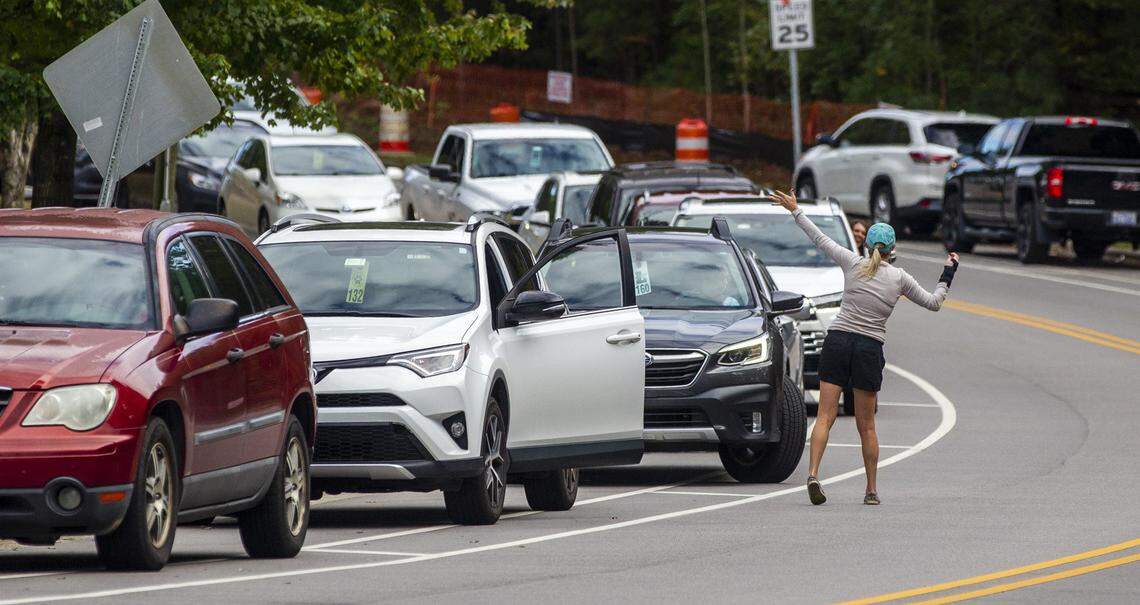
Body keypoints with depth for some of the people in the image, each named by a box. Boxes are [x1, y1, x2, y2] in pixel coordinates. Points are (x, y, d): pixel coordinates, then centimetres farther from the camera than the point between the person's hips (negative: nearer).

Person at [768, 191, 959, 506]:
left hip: (837, 341, 0)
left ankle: (813, 474, -21)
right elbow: (932, 302, 14)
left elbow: (820, 239, 12)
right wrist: (947, 276, 29)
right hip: (870, 349, 0)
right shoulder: (900, 278, 3)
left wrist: (795, 211, 25)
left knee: (824, 417, -3)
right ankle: (871, 489, 13)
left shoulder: (853, 264, 3)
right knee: (866, 426, 9)